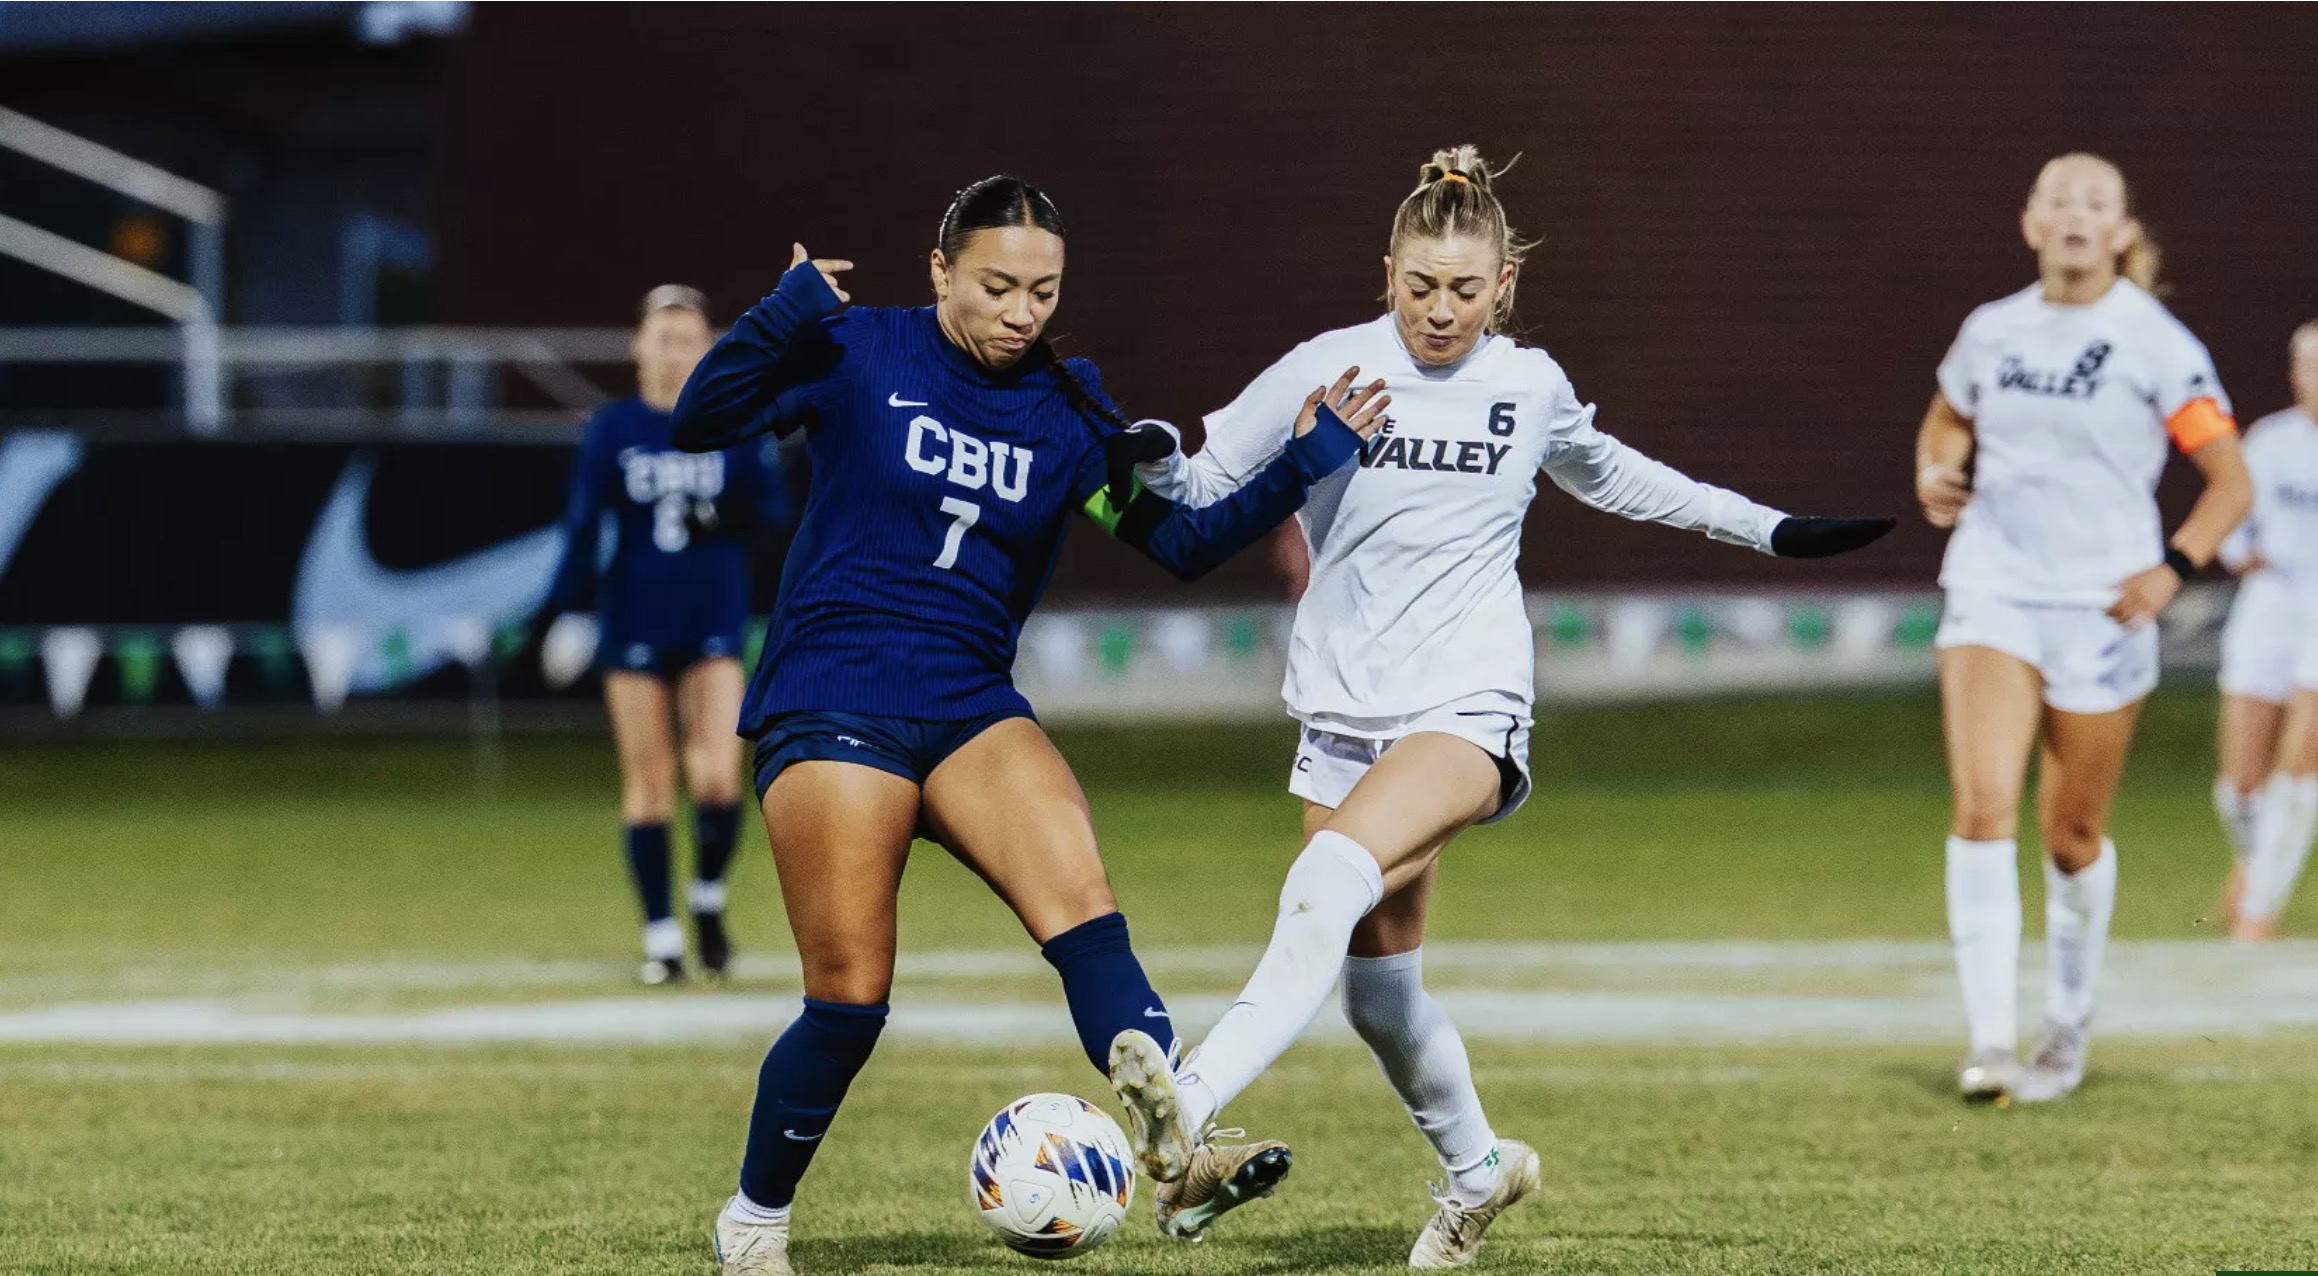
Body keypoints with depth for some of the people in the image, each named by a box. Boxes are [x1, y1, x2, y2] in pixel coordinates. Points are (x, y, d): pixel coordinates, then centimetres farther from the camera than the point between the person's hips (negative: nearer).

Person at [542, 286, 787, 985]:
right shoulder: (612, 430, 1)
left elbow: (772, 508, 5)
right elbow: (582, 527, -1)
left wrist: (726, 516, -16)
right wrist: (562, 608, -10)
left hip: (713, 624, 0)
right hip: (634, 627, 0)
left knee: (718, 778, -13)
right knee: (649, 784, 1)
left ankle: (708, 899, 13)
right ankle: (661, 936, 9)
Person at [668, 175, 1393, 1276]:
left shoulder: (1066, 411, 9)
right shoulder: (860, 354, -2)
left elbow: (1181, 541, 10)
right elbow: (700, 421, -8)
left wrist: (1302, 465, -1)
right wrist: (786, 314, -21)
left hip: (971, 710, 3)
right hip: (828, 706, -3)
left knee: (1079, 893, -24)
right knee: (851, 996, -9)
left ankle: (1180, 1145, -38)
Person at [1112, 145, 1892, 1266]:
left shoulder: (1531, 384, 5)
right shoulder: (1327, 370, -1)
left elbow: (1606, 475, 26)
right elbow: (1198, 484, 2)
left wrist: (1767, 529, 29)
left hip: (1468, 707, -2)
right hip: (1344, 705, 2)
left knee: (1329, 884, -29)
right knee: (1378, 989, 7)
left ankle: (1193, 1101, -41)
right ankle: (1476, 1168, 32)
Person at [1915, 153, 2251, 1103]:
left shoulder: (2156, 345, -4)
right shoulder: (1991, 332, 7)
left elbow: (2231, 481, -2)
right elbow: (1946, 419, 27)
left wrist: (2173, 567, -17)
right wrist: (1935, 474, 4)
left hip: (2102, 606, -2)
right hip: (1992, 593, 2)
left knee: (2073, 832, 8)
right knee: (1981, 808, -16)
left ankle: (2068, 1025, 31)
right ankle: (1989, 1039, -19)